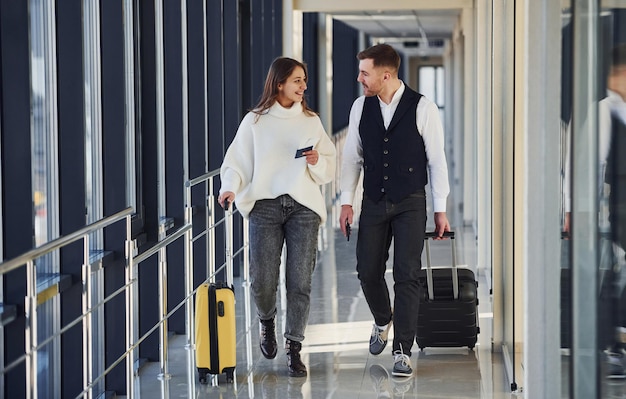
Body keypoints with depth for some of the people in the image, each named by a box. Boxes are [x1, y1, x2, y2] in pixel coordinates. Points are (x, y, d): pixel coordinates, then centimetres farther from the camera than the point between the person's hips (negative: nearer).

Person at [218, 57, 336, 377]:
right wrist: (230, 188, -14)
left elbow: (329, 169, 14)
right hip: (265, 204, -1)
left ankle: (294, 349, 4)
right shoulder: (254, 121, 7)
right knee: (262, 280, -5)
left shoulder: (311, 121, 13)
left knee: (299, 281, -5)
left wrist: (317, 162, -8)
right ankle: (267, 321, 29)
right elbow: (237, 161, 4)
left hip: (303, 206, 1)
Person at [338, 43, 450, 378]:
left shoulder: (422, 108, -9)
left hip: (410, 204, -3)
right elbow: (352, 156, 9)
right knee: (368, 271, 7)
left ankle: (402, 352, 1)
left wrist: (440, 210, -4)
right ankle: (383, 321, 38)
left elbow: (437, 160, -5)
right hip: (373, 203, 3)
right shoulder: (361, 107, 1)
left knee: (406, 276, -6)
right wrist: (346, 202, 5)